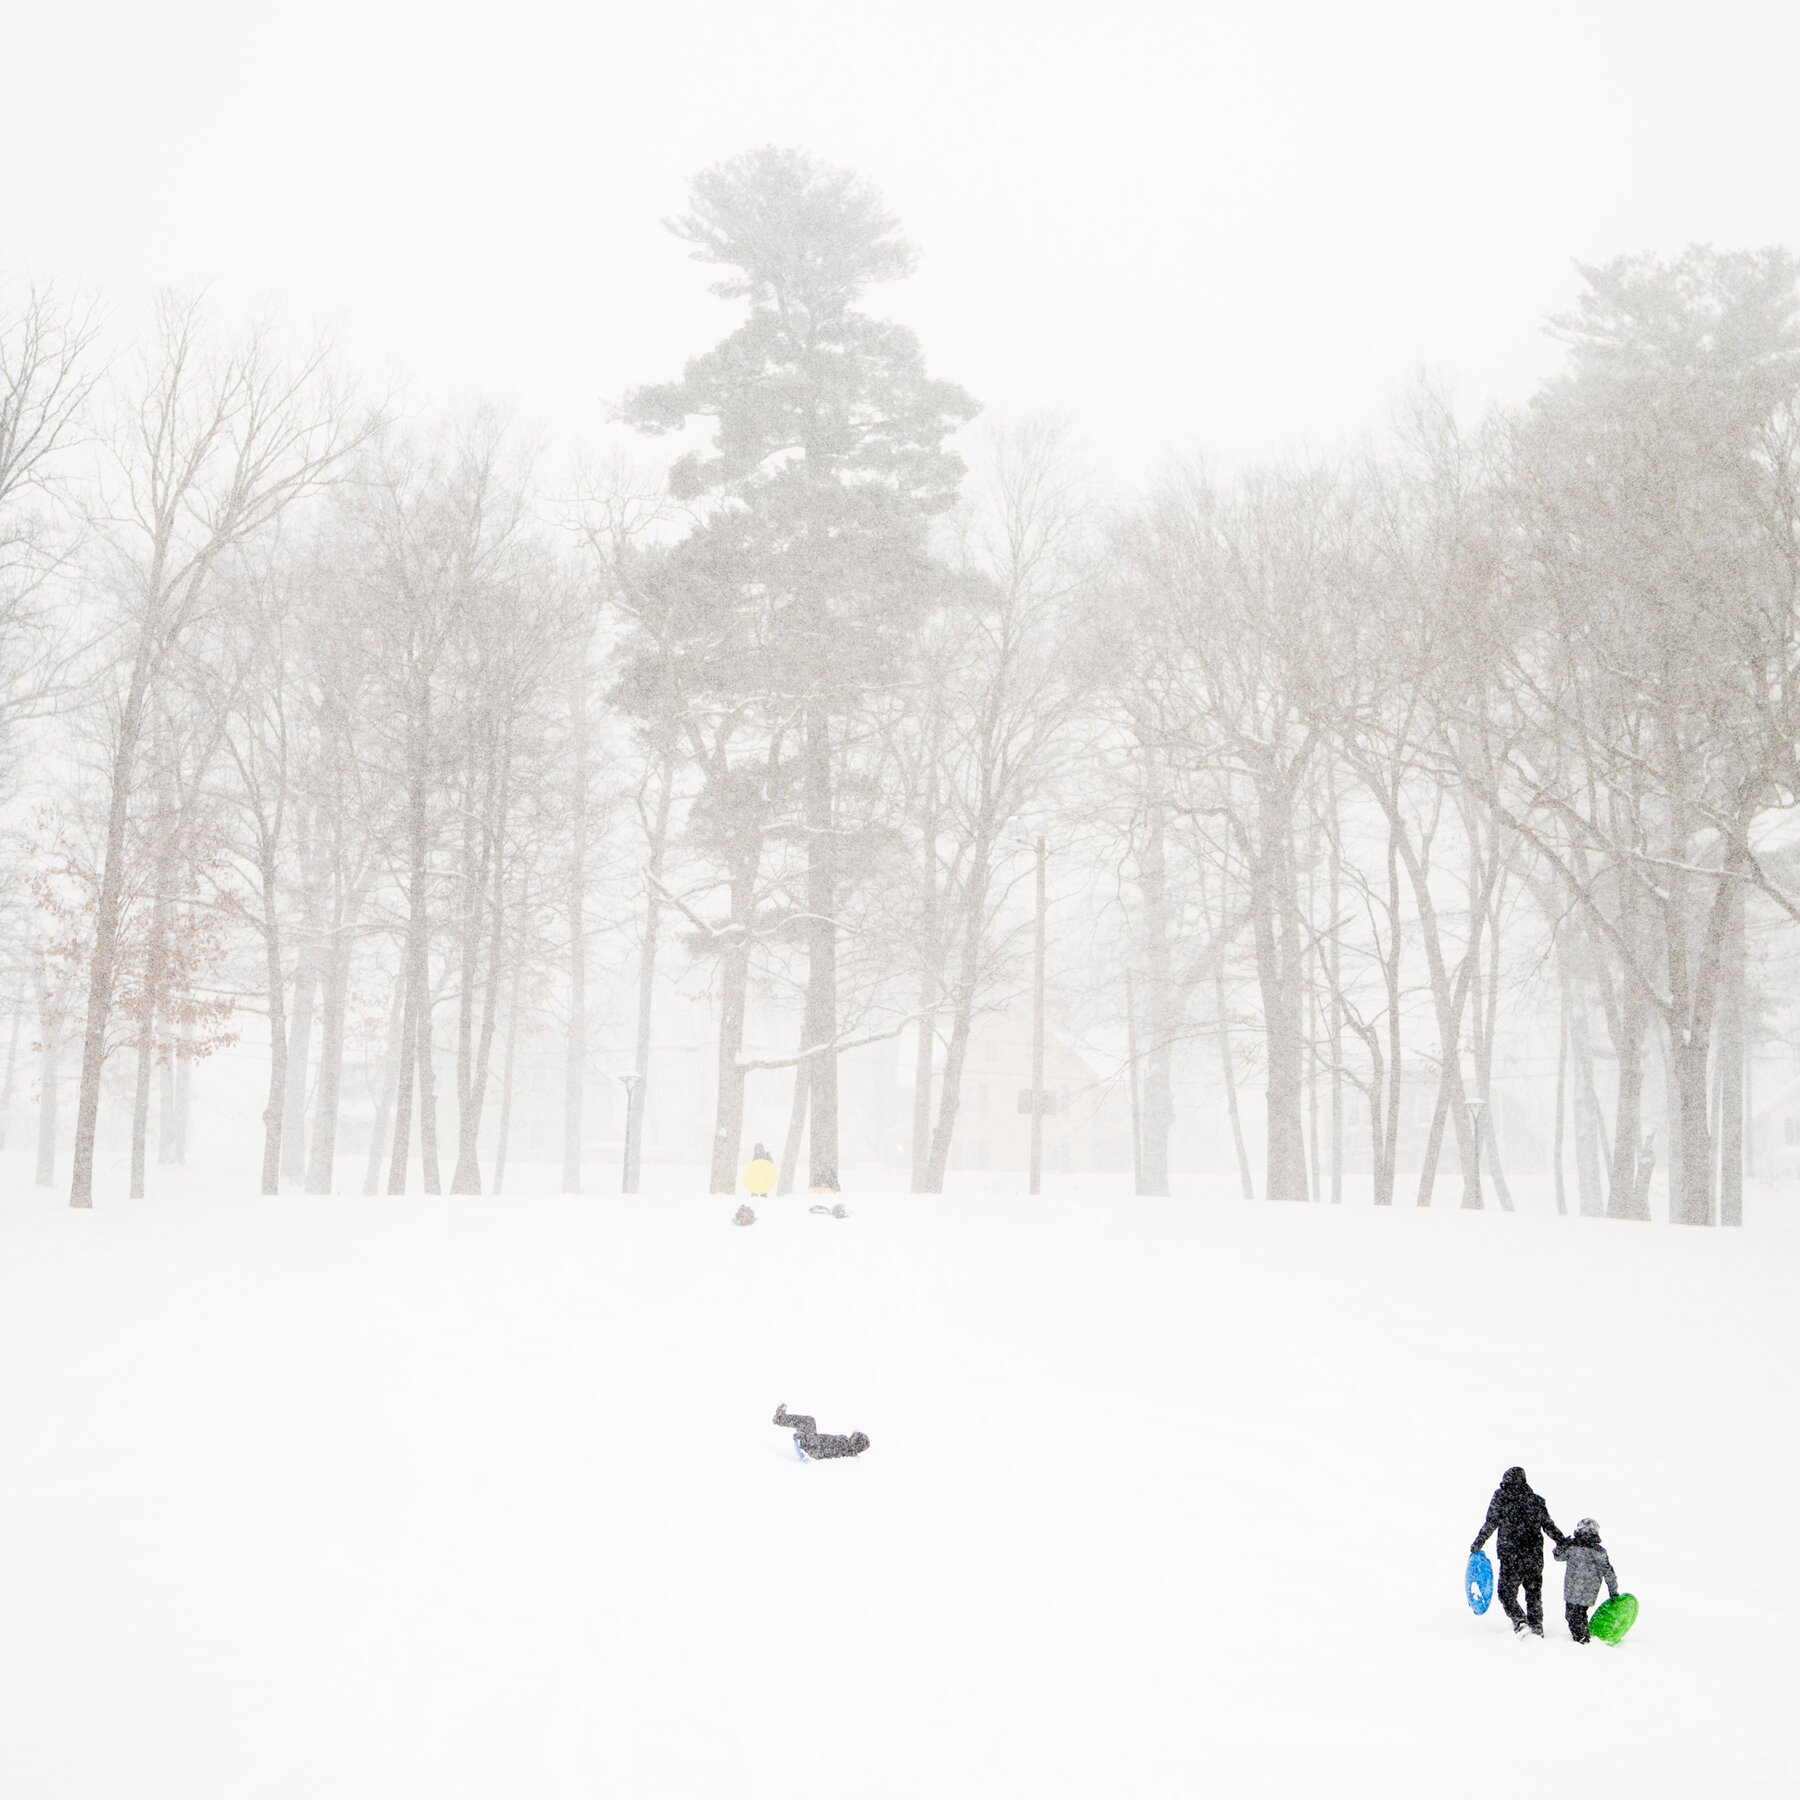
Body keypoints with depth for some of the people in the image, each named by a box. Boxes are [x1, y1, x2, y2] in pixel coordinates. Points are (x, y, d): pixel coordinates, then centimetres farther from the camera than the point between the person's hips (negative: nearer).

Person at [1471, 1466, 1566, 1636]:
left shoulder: (1501, 1498, -4)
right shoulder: (1537, 1501, 5)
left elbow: (1491, 1524, -9)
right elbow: (1549, 1527, 9)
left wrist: (1478, 1543, -3)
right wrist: (1563, 1542, 21)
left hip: (1510, 1554, -3)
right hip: (1534, 1556, 3)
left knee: (1506, 1590, 7)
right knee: (1534, 1591, 16)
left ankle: (1518, 1619, -12)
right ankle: (1537, 1627, 18)